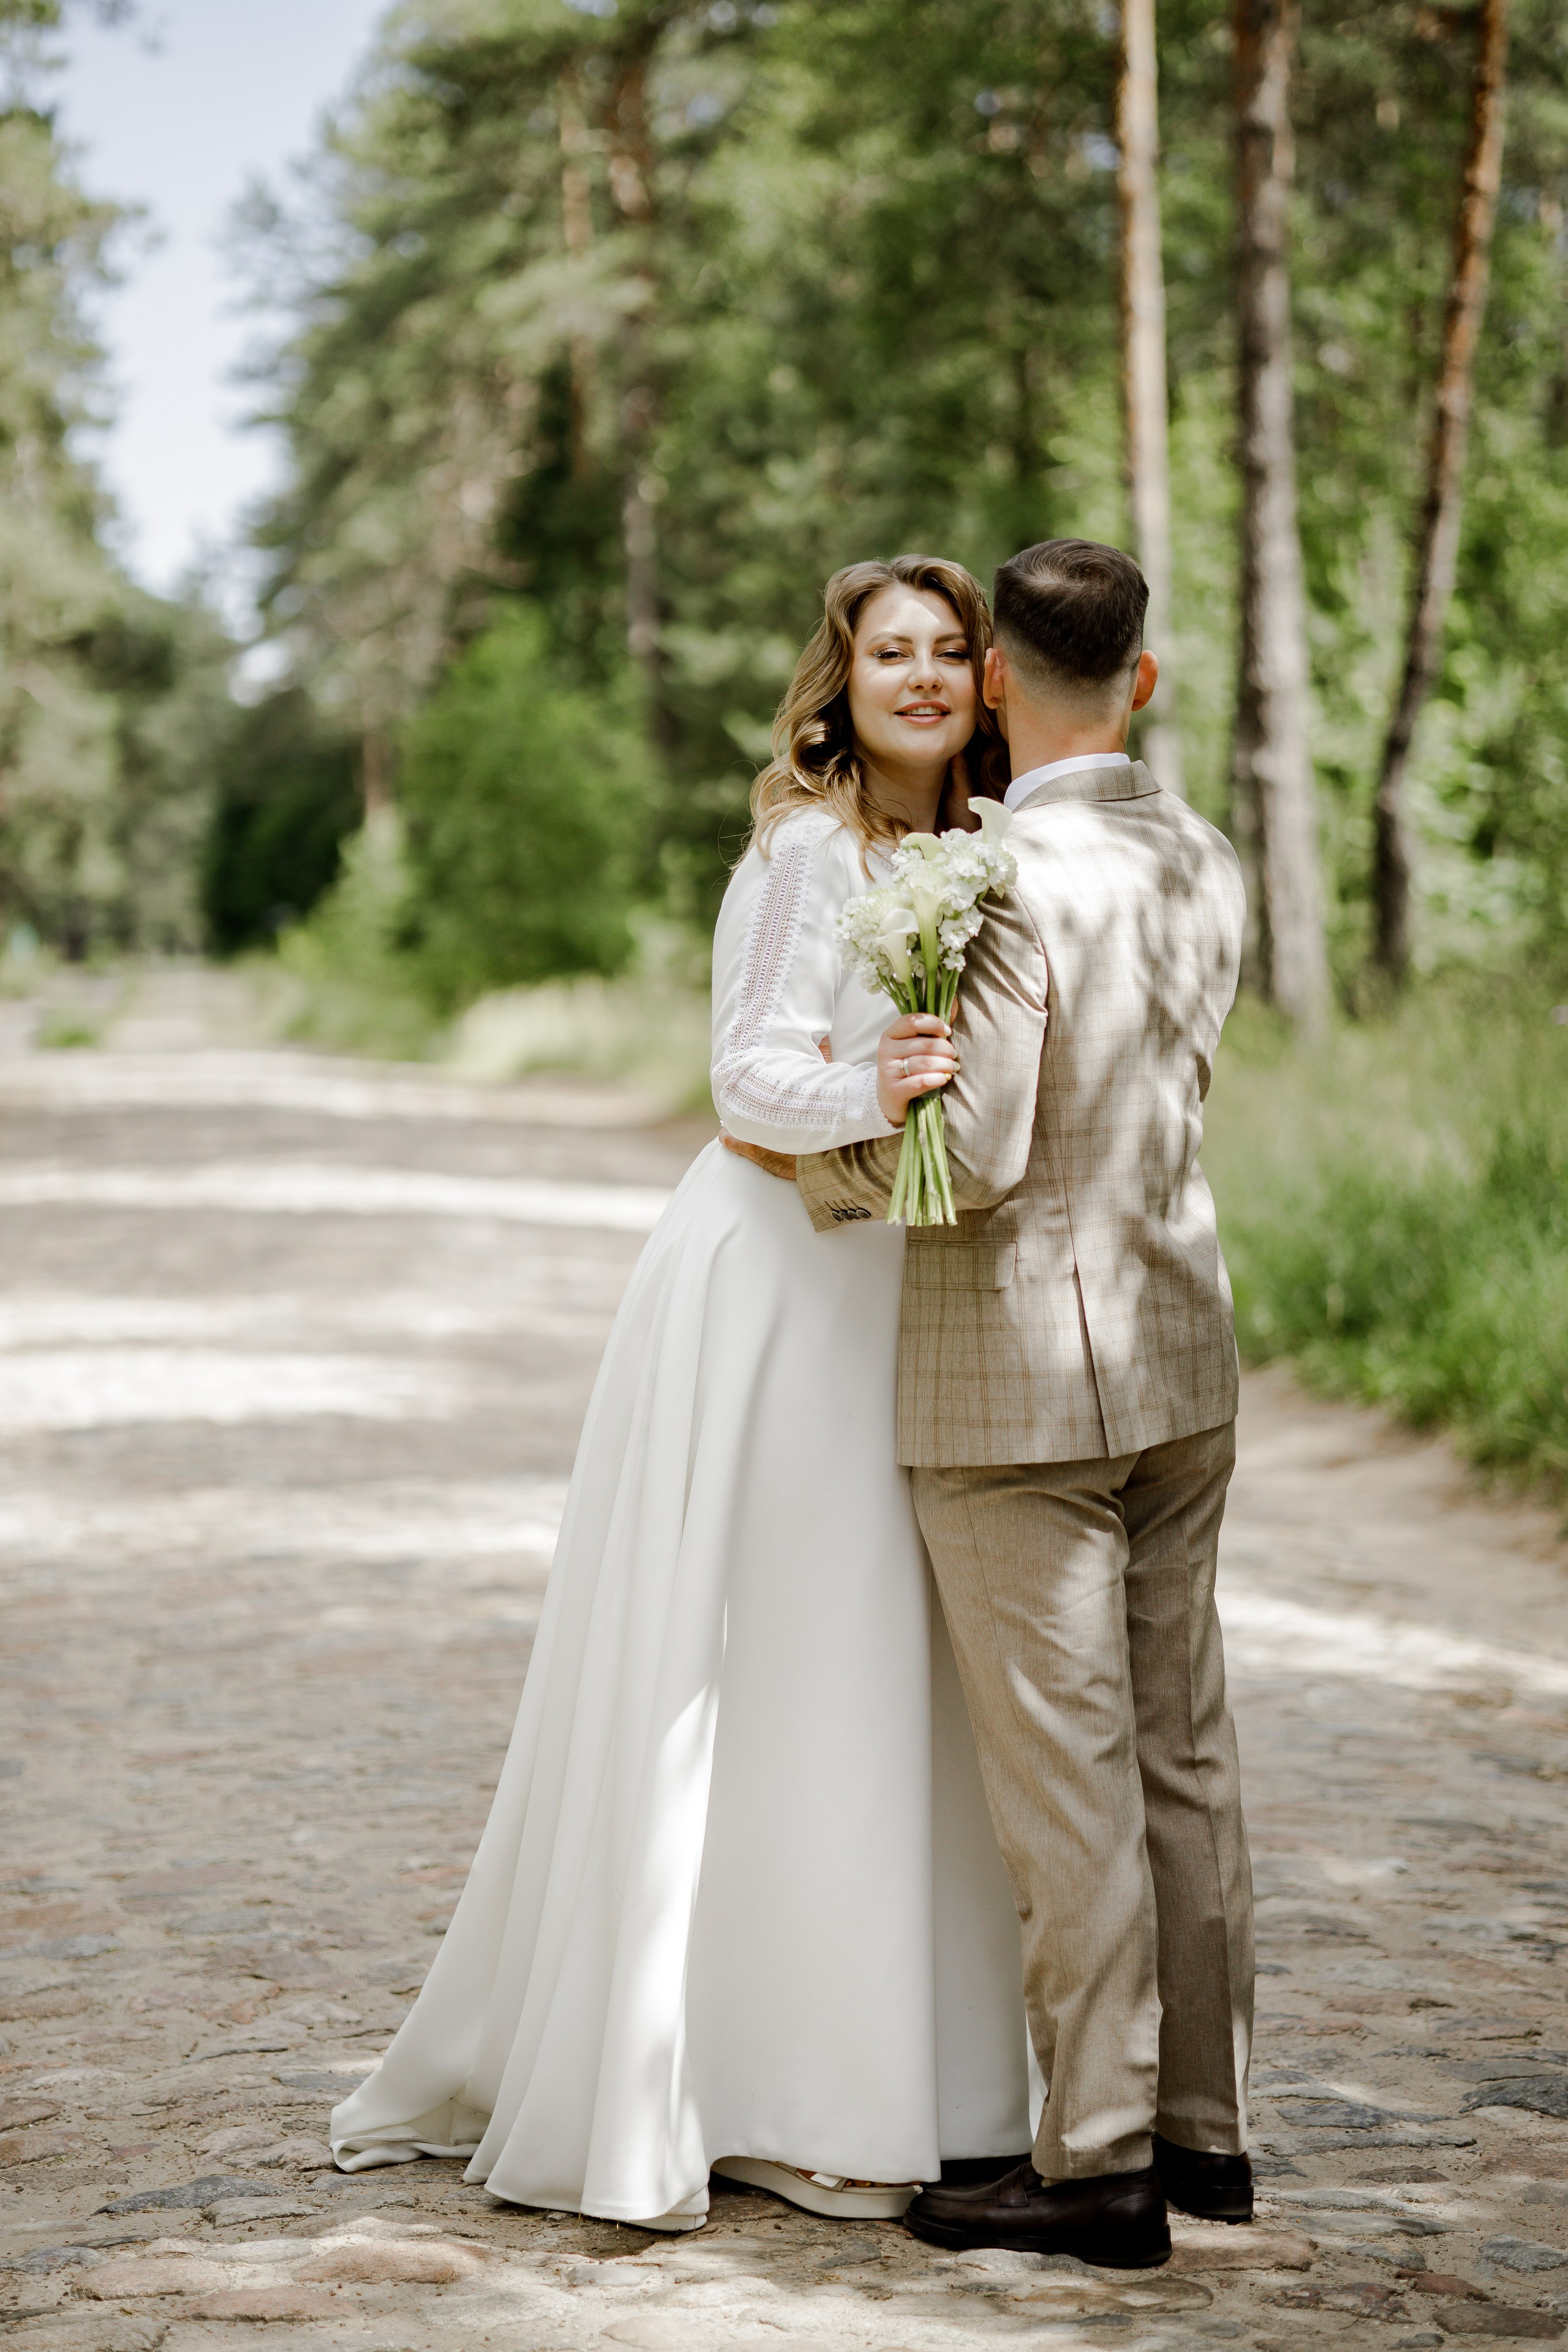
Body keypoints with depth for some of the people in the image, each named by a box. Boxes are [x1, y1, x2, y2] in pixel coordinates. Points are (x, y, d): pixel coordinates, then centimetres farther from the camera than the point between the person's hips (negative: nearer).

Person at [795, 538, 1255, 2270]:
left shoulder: (1012, 883, -18)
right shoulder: (1207, 870, 7)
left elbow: (969, 1152, -22)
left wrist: (816, 1168, -1)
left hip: (1017, 1389, -8)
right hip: (1179, 1361, 8)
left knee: (1065, 1777, -1)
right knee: (1179, 1754, 13)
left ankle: (1100, 2162, 5)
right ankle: (1202, 2124, 21)